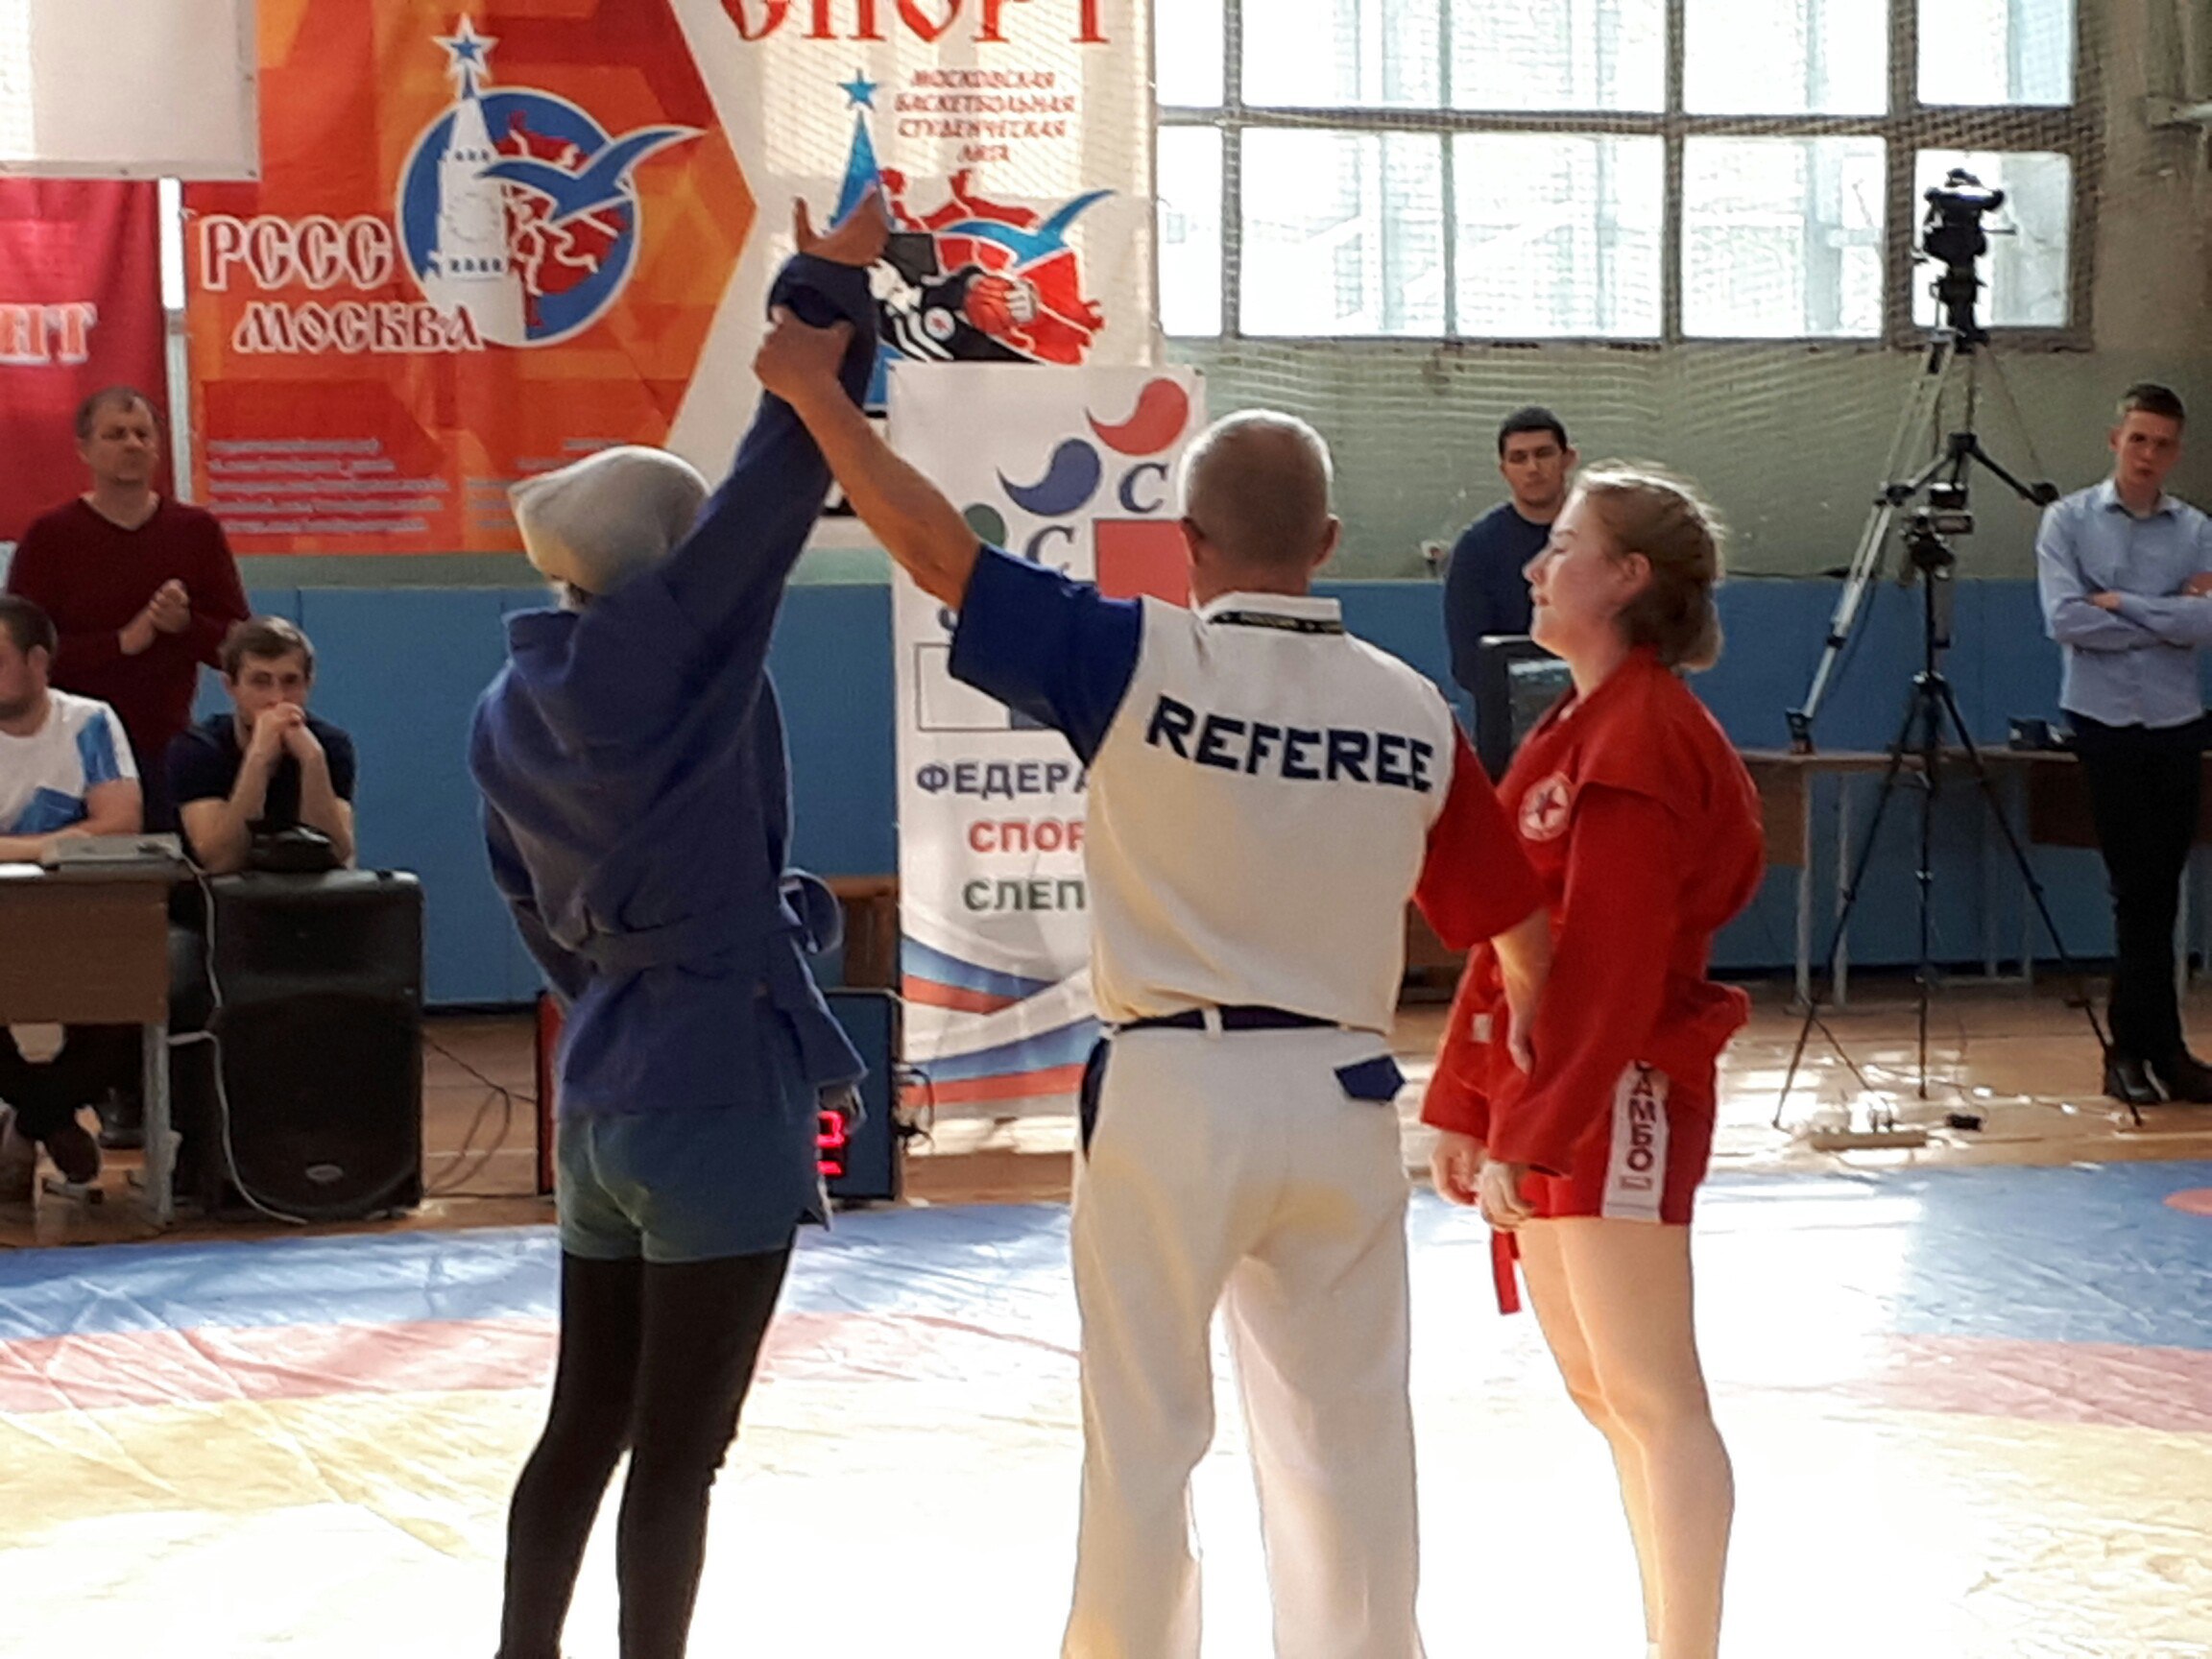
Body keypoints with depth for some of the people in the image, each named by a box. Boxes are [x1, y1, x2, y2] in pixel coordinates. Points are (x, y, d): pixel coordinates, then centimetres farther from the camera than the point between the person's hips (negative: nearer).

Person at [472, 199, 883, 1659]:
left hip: (600, 1101, 7)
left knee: (585, 1429, 16)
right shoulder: (664, 646, -14)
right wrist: (834, 280, -7)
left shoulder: (510, 712, 7)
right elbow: (788, 468, -14)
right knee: (677, 1455, 0)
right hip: (719, 1099, -7)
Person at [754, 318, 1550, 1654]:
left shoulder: (1138, 660, -11)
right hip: (1343, 1101, 3)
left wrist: (814, 389, 5)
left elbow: (937, 550, -7)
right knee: (1349, 1435, 14)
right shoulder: (1416, 711, 0)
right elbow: (1523, 931, 9)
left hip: (1172, 1094, -3)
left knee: (1144, 1438, 8)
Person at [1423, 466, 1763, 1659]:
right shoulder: (1578, 727, 14)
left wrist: (1530, 1137, -21)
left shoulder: (1642, 737, -17)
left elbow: (1608, 967, -21)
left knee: (1653, 1400, -5)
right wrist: (1464, 1106, 14)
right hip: (1542, 1093, 10)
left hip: (1619, 1101, -10)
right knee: (1599, 1393, 15)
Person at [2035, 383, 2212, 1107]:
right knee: (2139, 890, -3)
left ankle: (2137, 1046, 15)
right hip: (2104, 722, -3)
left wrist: (2119, 604, -12)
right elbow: (2065, 619, -13)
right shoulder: (2068, 520, 0)